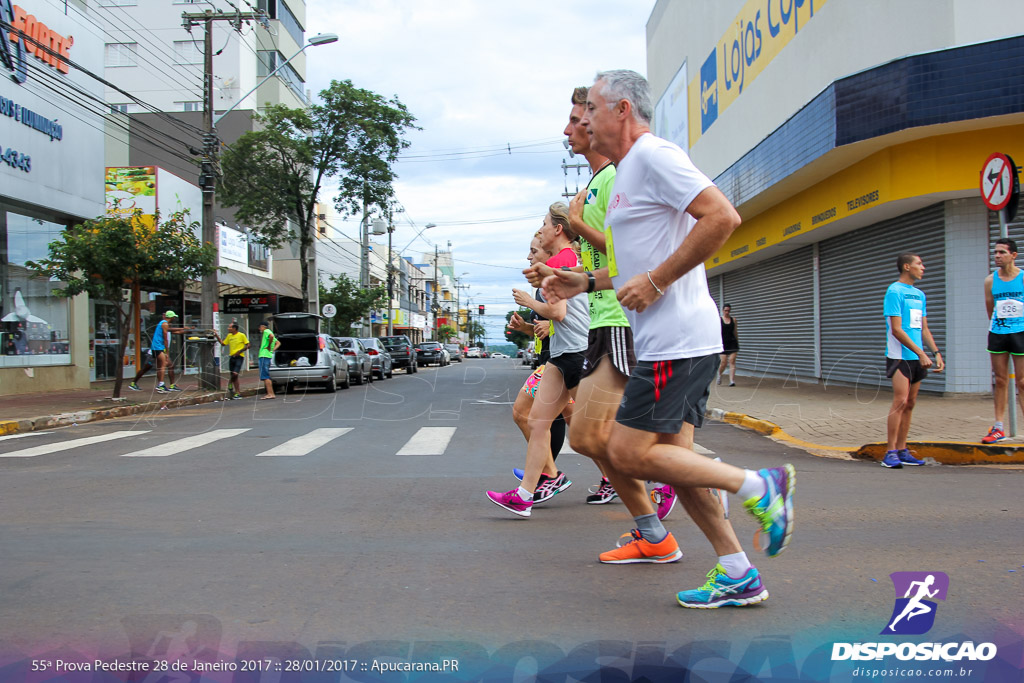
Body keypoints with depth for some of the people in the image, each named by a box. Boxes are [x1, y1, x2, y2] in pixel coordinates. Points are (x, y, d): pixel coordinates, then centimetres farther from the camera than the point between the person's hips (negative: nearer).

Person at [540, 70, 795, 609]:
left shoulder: (654, 155, -9)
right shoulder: (626, 172, 22)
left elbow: (722, 217, -21)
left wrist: (655, 282, -20)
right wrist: (587, 281, 20)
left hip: (676, 340, -10)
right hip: (666, 341, 10)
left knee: (628, 453, -9)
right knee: (670, 453, 11)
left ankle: (758, 487, 0)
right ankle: (738, 575, 17)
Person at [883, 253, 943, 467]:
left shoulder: (919, 294, 17)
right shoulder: (895, 291, -8)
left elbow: (924, 329, 20)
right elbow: (896, 330, -14)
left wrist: (936, 352, 8)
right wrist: (920, 353, -15)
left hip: (917, 358, 8)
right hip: (900, 356, -8)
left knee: (909, 404, 8)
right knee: (900, 401, -13)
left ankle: (902, 450, 13)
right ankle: (890, 452, -11)